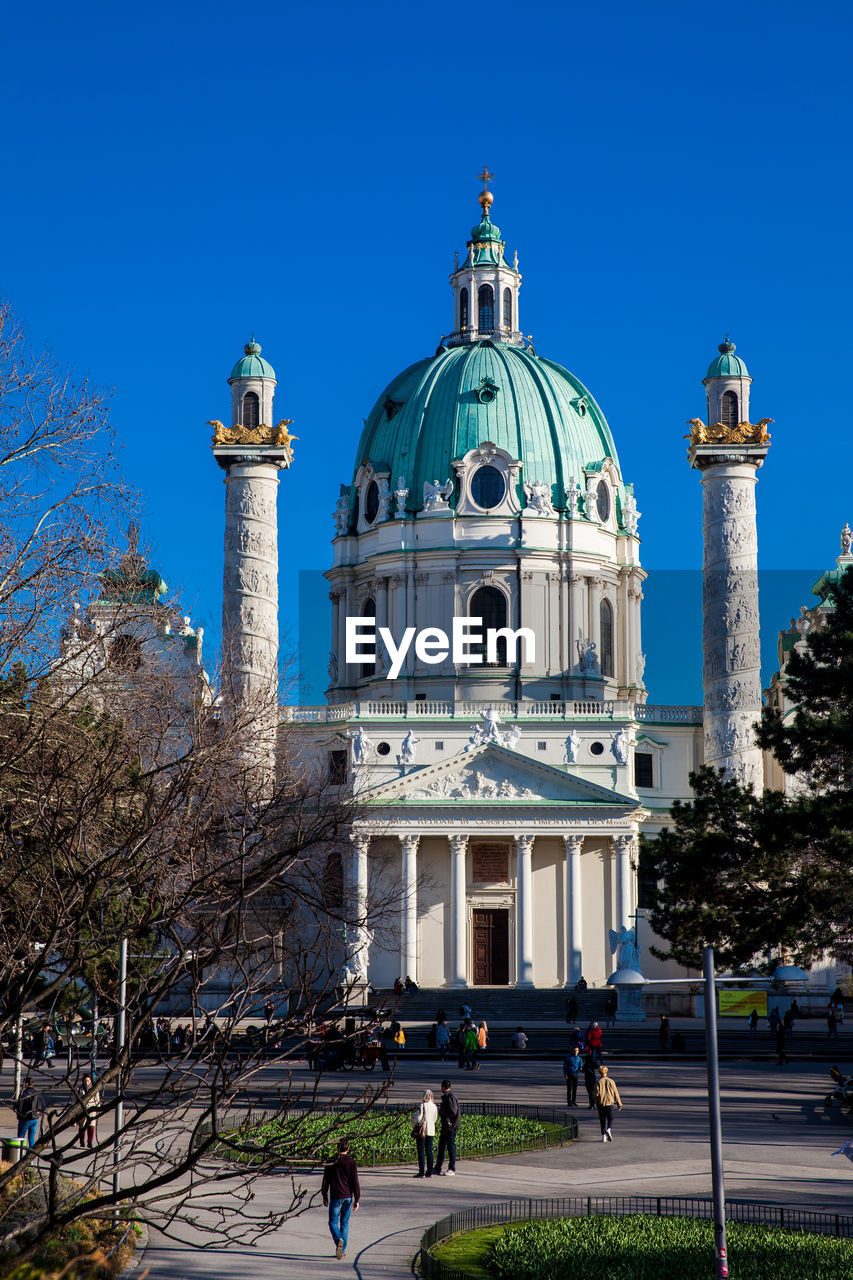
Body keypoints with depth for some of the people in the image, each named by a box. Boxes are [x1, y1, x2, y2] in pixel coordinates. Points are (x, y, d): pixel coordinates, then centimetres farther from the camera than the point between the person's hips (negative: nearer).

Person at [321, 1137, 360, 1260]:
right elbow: (355, 1182, -8)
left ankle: (339, 1240, -24)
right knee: (344, 1223, 14)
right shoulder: (351, 1162, -6)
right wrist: (357, 1200, -4)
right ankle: (342, 1250, 15)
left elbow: (326, 1180, 3)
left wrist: (325, 1196, 15)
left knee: (333, 1222, 6)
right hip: (347, 1196, 1)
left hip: (335, 1197, -1)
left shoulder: (331, 1162, -3)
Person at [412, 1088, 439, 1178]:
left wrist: (413, 1117, 8)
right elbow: (435, 1119, 12)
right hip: (431, 1130, 5)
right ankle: (429, 1172, 8)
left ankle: (421, 1172, -5)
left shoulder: (422, 1106, -11)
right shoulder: (434, 1107, 4)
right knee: (429, 1152, 8)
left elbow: (418, 1118, -13)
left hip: (422, 1130, -5)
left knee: (421, 1152, -2)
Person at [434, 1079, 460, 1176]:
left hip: (451, 1126, -10)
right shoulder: (446, 1097, 15)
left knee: (451, 1147, -6)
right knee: (441, 1146, 14)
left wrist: (441, 1111, -11)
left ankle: (452, 1169, -2)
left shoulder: (450, 1097, -15)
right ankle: (437, 1168, 22)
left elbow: (453, 1112, -21)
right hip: (445, 1126, 10)